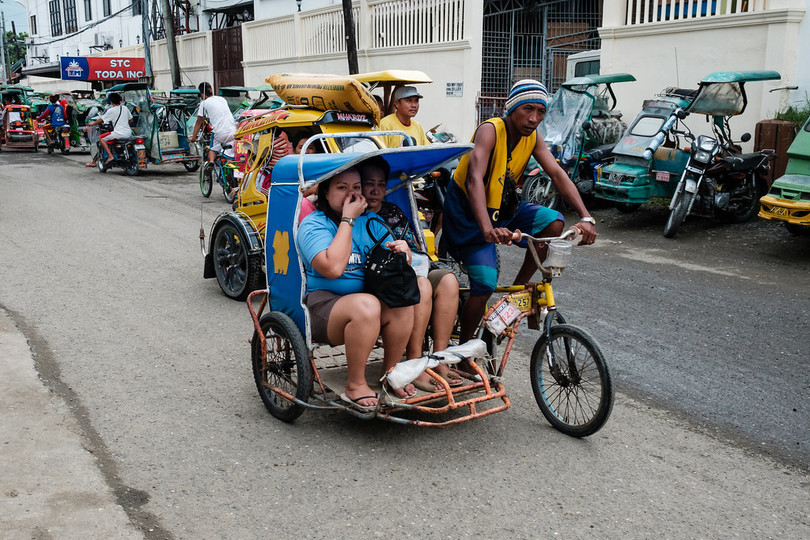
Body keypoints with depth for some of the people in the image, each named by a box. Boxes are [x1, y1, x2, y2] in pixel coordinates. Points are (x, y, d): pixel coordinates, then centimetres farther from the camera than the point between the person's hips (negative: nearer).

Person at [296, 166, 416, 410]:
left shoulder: (370, 221, 13)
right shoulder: (313, 224, -6)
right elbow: (333, 268, -23)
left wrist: (402, 250, -13)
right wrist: (347, 219, -17)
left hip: (372, 296, 6)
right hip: (323, 301, -5)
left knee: (403, 305, -25)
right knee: (366, 306, -36)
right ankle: (355, 385, -19)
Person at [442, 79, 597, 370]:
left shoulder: (532, 137, -5)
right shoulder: (490, 130, -25)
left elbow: (557, 174, -12)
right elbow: (474, 180, -40)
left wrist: (585, 217, -26)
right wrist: (487, 229, -55)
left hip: (502, 207, 6)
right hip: (467, 210, -6)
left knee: (553, 222, -17)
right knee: (485, 283, -15)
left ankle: (519, 288, 1)